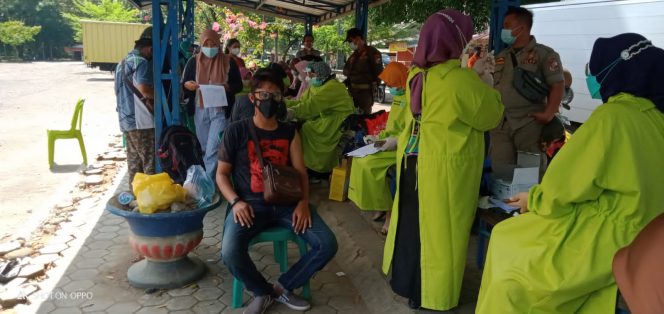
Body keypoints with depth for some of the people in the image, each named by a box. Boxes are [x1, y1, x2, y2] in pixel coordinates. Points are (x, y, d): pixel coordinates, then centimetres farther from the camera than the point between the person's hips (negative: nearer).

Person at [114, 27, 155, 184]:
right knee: (149, 163, -4)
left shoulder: (123, 62, 18)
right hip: (141, 120, -9)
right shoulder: (141, 62, -13)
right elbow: (145, 89, -25)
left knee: (134, 161, 14)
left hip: (126, 119, 9)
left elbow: (118, 91, 25)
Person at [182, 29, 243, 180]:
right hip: (200, 110, 3)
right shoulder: (193, 61, 3)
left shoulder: (228, 62, -1)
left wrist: (227, 86, -19)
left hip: (221, 110, -3)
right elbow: (183, 84, 6)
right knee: (204, 148, 12)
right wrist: (188, 85, -18)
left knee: (213, 149, -10)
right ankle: (209, 178, 28)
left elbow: (239, 85, 2)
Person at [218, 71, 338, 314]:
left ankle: (283, 287, 7)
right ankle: (263, 292, 2)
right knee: (230, 252, -30)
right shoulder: (236, 131, 3)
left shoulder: (290, 132, 11)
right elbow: (222, 173, 5)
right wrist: (236, 201, -13)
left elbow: (300, 171, 7)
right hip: (251, 204, -2)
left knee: (327, 244, -15)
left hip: (287, 202, 3)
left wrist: (303, 202, -11)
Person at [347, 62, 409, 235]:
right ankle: (381, 207, 2)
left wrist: (396, 141, -26)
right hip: (393, 142, 10)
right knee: (360, 159, -1)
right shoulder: (398, 97, 15)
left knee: (369, 163, -22)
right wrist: (379, 136, 9)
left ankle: (389, 211, -10)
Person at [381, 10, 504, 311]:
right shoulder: (462, 78, -20)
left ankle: (403, 276, 36)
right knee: (437, 227, 5)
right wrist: (486, 85, 6)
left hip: (414, 158, 8)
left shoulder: (417, 75, 3)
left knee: (411, 219, 19)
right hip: (444, 164, -7)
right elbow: (490, 117, -8)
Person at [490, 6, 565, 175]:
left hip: (530, 123, -5)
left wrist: (549, 114, -17)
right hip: (499, 124, 5)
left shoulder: (544, 54, 1)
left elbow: (558, 85, -6)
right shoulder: (500, 57, 18)